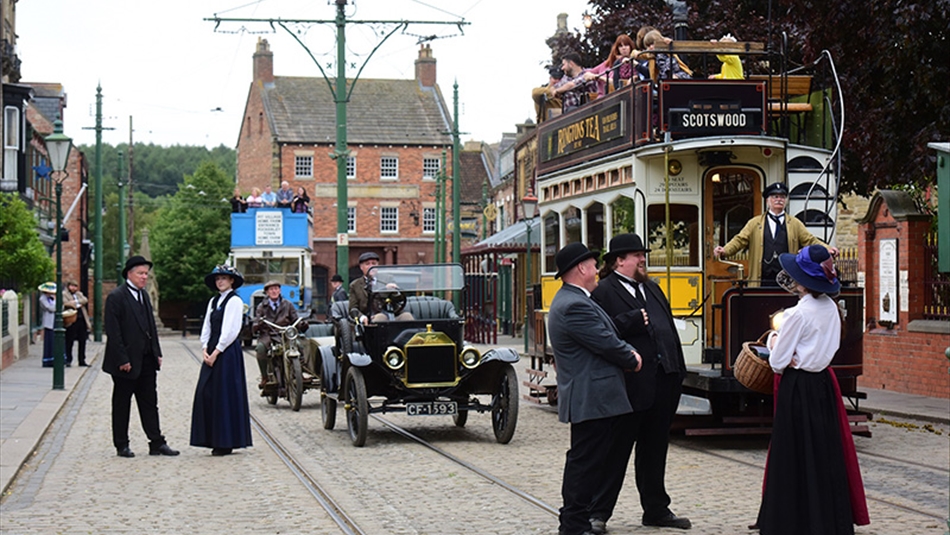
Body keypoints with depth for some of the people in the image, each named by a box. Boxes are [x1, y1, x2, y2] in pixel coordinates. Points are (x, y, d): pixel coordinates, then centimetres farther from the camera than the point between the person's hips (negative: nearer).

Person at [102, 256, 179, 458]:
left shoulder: (144, 295, 13)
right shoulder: (116, 297, -12)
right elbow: (113, 332, -16)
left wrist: (157, 352, 10)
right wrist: (122, 360, -19)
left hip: (146, 360, 7)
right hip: (126, 362, -7)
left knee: (150, 402, 9)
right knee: (122, 404, 5)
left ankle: (157, 443, 12)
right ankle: (121, 445, 13)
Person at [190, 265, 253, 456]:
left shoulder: (235, 301, -6)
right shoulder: (213, 301, 17)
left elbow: (231, 331, -13)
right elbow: (206, 327, 14)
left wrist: (216, 352, -15)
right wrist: (205, 349, 0)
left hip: (227, 353, -8)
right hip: (212, 353, 8)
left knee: (225, 395, -6)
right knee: (206, 393, 4)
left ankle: (226, 443, -1)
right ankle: (215, 440, 10)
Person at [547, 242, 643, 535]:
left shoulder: (575, 300, 18)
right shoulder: (574, 306, -19)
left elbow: (607, 334, 20)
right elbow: (606, 343, -18)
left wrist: (628, 351, 3)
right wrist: (632, 360, -1)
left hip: (593, 398, 11)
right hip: (591, 400, -11)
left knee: (593, 462, 15)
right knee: (585, 462, -6)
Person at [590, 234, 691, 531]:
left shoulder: (652, 288, 18)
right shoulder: (604, 292, -7)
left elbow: (669, 328, 18)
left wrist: (678, 372, 11)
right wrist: (634, 319, -20)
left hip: (663, 383, 7)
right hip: (631, 386, -7)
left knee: (654, 451, 16)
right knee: (616, 451, -1)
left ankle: (656, 510, 25)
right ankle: (598, 514, 6)